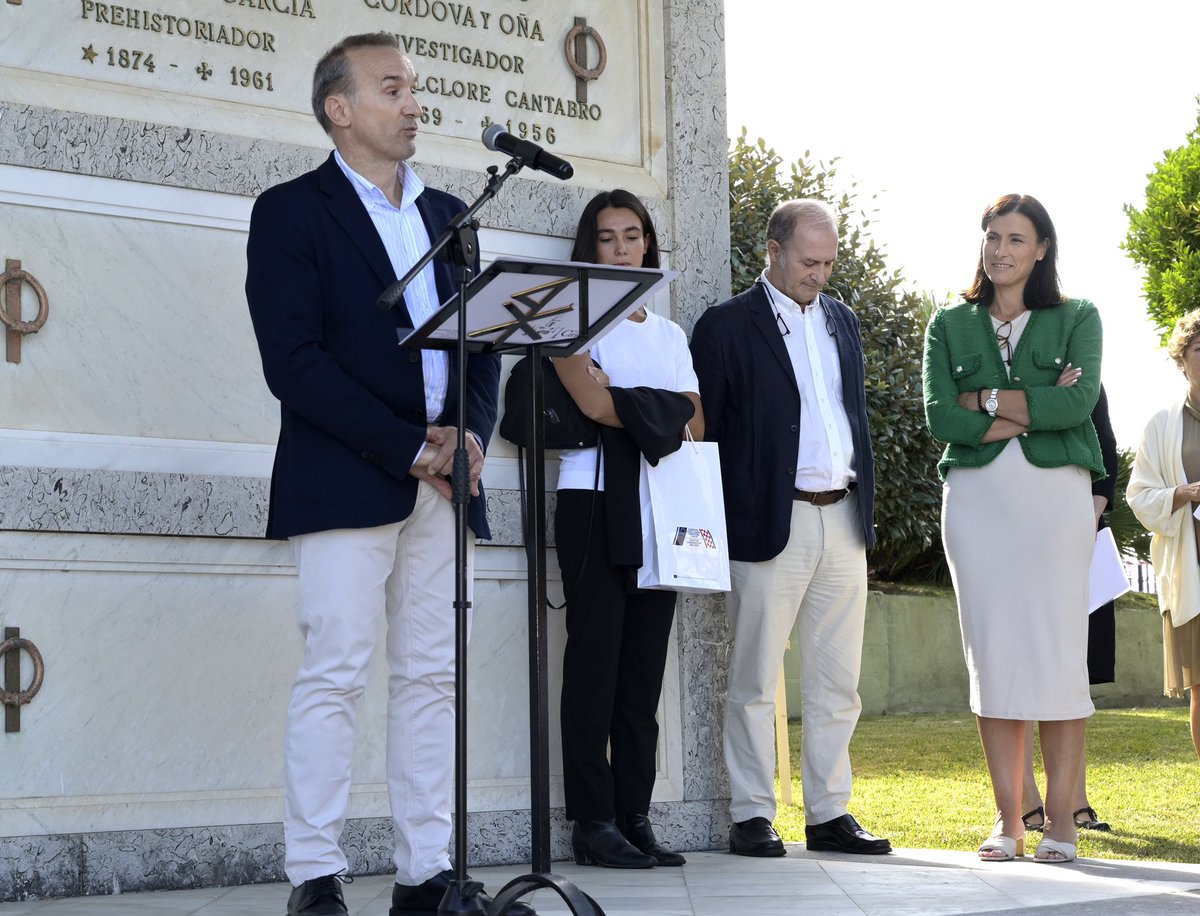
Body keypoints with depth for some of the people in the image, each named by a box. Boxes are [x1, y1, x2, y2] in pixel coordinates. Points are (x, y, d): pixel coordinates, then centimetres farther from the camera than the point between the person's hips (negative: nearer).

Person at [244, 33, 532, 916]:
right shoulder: (292, 211, 0)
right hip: (346, 477, -5)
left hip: (443, 478, 6)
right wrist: (407, 448, -15)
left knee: (432, 674, 5)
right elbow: (294, 361, -10)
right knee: (335, 672, -7)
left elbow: (482, 343, 16)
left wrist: (470, 432, -4)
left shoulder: (448, 214, 18)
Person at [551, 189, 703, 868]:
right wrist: (659, 417, 0)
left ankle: (636, 817, 5)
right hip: (596, 503, -5)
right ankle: (593, 822, -6)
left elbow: (696, 425, 9)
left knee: (645, 666, 3)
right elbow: (591, 400, -11)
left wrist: (618, 407, -6)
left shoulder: (670, 333, 21)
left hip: (660, 508, 5)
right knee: (595, 659, -7)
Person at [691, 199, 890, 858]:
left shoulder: (842, 320, 15)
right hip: (770, 524, -6)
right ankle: (751, 816, 7)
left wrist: (864, 501, 13)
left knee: (837, 681, 8)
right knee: (755, 680, 0)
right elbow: (704, 430, -4)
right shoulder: (727, 326, -3)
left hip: (843, 519, 6)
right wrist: (718, 526, -8)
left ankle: (830, 813, 15)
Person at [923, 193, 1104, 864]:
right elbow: (941, 418, -1)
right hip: (977, 498, 2)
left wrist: (988, 399, -8)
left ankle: (1061, 821, 1)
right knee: (993, 653, 0)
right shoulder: (950, 326, 13)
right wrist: (1037, 409, -7)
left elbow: (1079, 404, -8)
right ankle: (1009, 822, 5)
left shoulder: (1078, 319, 9)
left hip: (1055, 494, -1)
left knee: (1058, 652, -5)